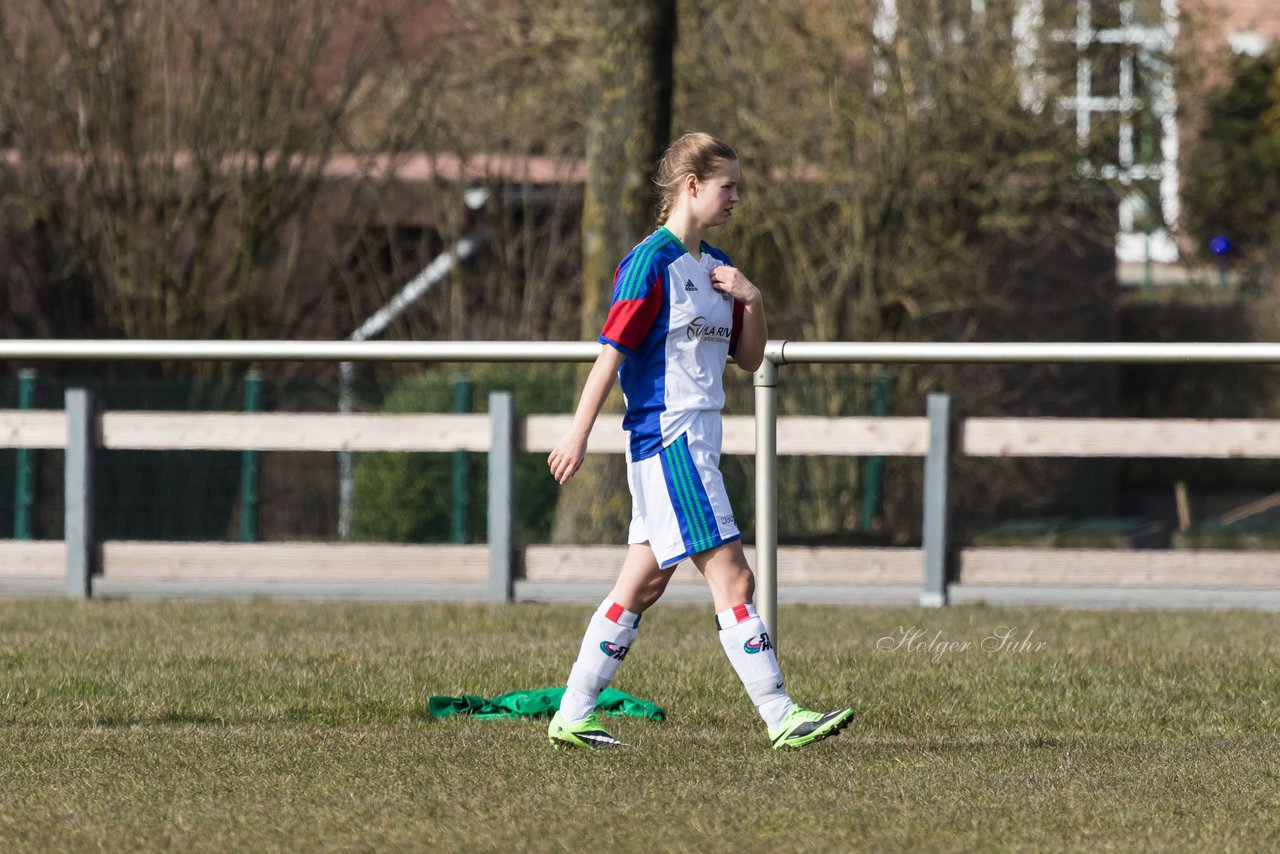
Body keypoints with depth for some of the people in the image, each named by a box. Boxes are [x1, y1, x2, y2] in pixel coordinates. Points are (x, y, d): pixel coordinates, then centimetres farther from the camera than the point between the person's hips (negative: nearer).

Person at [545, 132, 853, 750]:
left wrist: (751, 301, 0)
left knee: (642, 585, 9)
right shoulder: (650, 264, -11)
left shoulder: (715, 267, 15)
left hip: (695, 440, 9)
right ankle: (781, 718, -10)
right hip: (667, 438, -9)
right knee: (732, 579, -10)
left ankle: (573, 717, 13)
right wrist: (579, 435, -16)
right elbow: (611, 353, -13)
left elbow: (749, 358, 18)